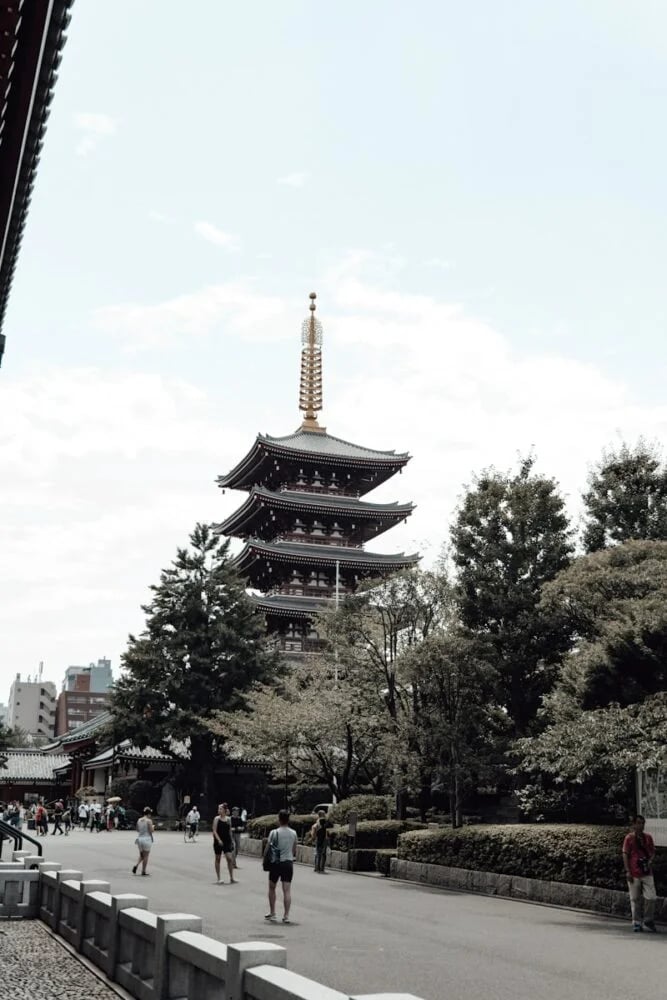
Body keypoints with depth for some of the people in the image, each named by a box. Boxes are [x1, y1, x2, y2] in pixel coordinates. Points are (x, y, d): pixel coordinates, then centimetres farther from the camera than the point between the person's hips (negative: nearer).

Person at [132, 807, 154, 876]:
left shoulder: (139, 820, 5)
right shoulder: (149, 821, -12)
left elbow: (137, 830, 12)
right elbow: (151, 831, -13)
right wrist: (153, 827, 6)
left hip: (139, 838, 5)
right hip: (147, 838, -5)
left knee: (141, 855, 19)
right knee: (146, 856, 5)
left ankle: (136, 865, -3)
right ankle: (143, 871, 8)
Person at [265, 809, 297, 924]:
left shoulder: (274, 833, -9)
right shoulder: (293, 833, 1)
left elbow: (268, 849, -4)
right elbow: (294, 851, 11)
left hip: (276, 862, -2)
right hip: (288, 862, 2)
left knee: (272, 888, 15)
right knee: (287, 890, 2)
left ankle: (272, 914, 19)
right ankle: (286, 915, -1)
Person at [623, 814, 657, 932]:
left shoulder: (648, 837, 7)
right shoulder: (629, 838, -2)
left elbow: (653, 852, 15)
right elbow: (625, 855, -3)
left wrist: (650, 861, -7)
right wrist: (627, 871, -8)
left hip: (647, 873, 3)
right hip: (634, 874, -2)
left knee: (651, 898, -4)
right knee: (635, 899, 5)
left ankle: (648, 921, 15)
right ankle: (637, 922, 16)